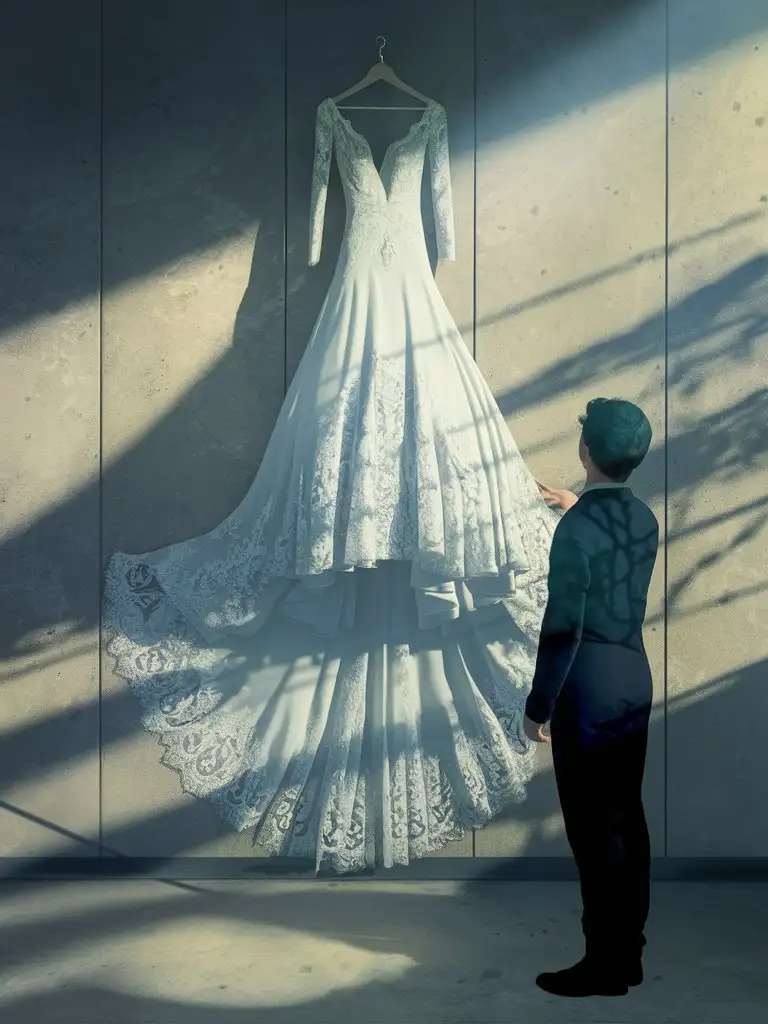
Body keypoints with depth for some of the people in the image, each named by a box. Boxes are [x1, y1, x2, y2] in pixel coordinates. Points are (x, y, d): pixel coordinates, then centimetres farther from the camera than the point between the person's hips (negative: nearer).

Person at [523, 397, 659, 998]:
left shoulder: (576, 528, -17)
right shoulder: (644, 519, 5)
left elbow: (563, 627, -18)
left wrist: (539, 705, -10)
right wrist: (578, 507, 36)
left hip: (589, 691, -8)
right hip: (636, 683, 8)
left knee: (595, 829, 0)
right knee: (627, 820, 13)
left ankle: (605, 965, 10)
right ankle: (628, 953, 24)